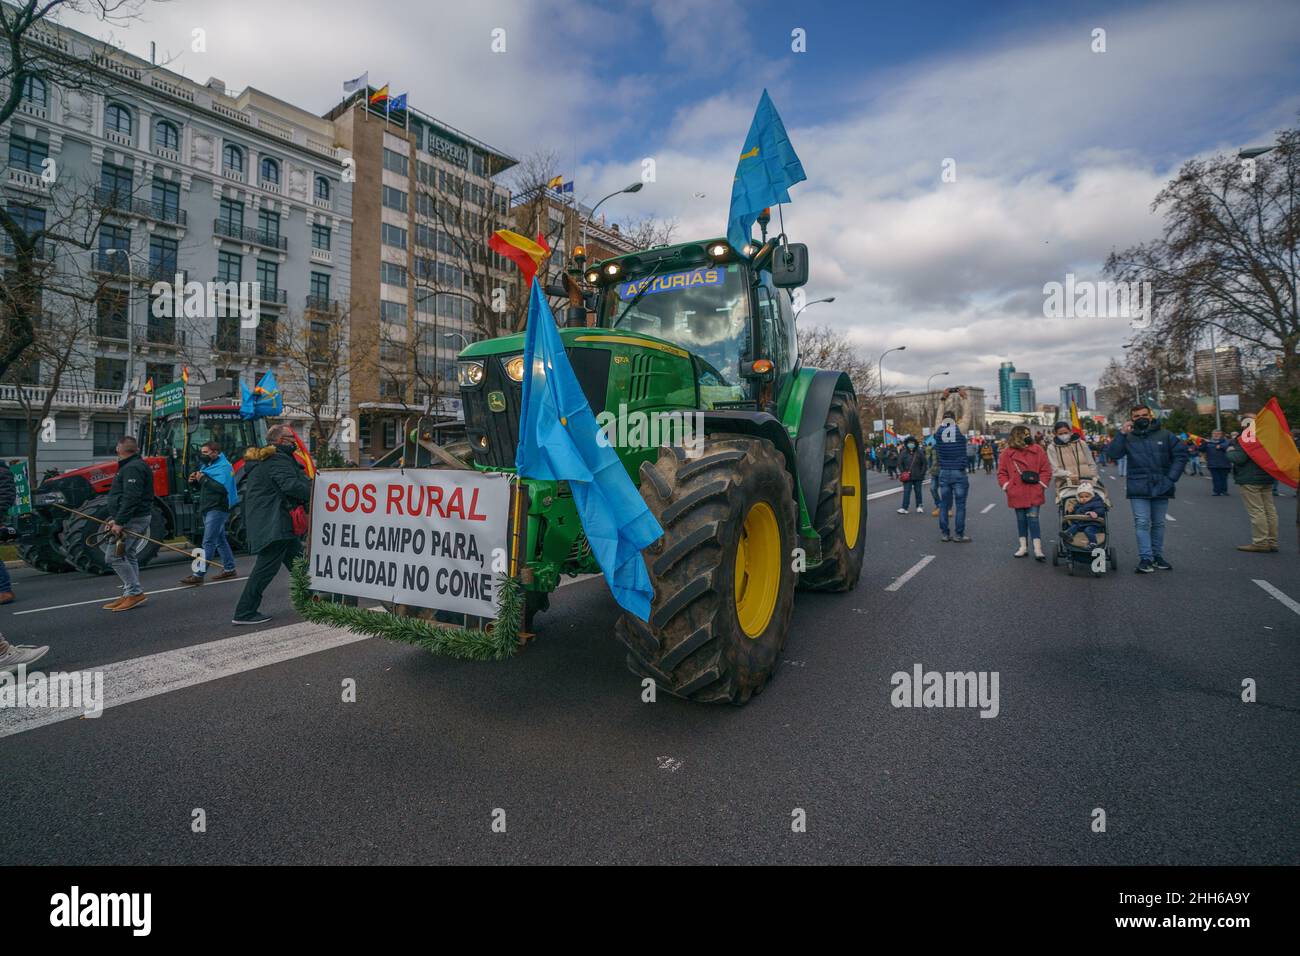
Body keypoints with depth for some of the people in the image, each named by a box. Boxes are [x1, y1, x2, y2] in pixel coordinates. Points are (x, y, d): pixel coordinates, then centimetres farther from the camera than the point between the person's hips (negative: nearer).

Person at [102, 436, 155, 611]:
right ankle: (131, 595, 17)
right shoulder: (134, 466, 19)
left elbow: (131, 498, -25)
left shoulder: (132, 468, -15)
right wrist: (116, 519, 20)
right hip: (138, 518, 11)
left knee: (114, 556, -9)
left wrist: (119, 522, -24)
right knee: (128, 556, 13)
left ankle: (134, 592, -6)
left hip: (131, 519, -11)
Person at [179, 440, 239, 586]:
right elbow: (204, 487, 23)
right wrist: (195, 482, 4)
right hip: (209, 508, 10)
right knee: (220, 540, 15)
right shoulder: (209, 466, 17)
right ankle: (229, 569, 23)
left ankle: (199, 575, -11)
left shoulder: (223, 467, -12)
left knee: (208, 542, -10)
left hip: (217, 508, -10)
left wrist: (203, 479, -22)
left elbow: (222, 487, -26)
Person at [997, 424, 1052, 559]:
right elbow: (1002, 472, 8)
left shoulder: (1037, 450, 1)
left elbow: (1046, 470, 4)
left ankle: (1037, 549, -2)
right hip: (1016, 494, 2)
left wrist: (1041, 484, -3)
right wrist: (1006, 485, -2)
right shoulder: (1008, 453, 2)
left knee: (1033, 519, -7)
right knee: (1021, 520, 11)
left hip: (1033, 494, -1)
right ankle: (1023, 547, 22)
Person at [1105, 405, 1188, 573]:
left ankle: (1157, 556, 23)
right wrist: (1121, 434, -22)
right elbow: (1112, 453, -13)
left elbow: (1181, 454, 6)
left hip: (1161, 488, 2)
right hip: (1138, 488, -2)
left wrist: (1172, 477, -2)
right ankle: (1145, 558, -5)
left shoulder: (1164, 435, 4)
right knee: (1142, 523, -6)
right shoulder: (1128, 437, 0)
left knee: (1158, 523, 12)